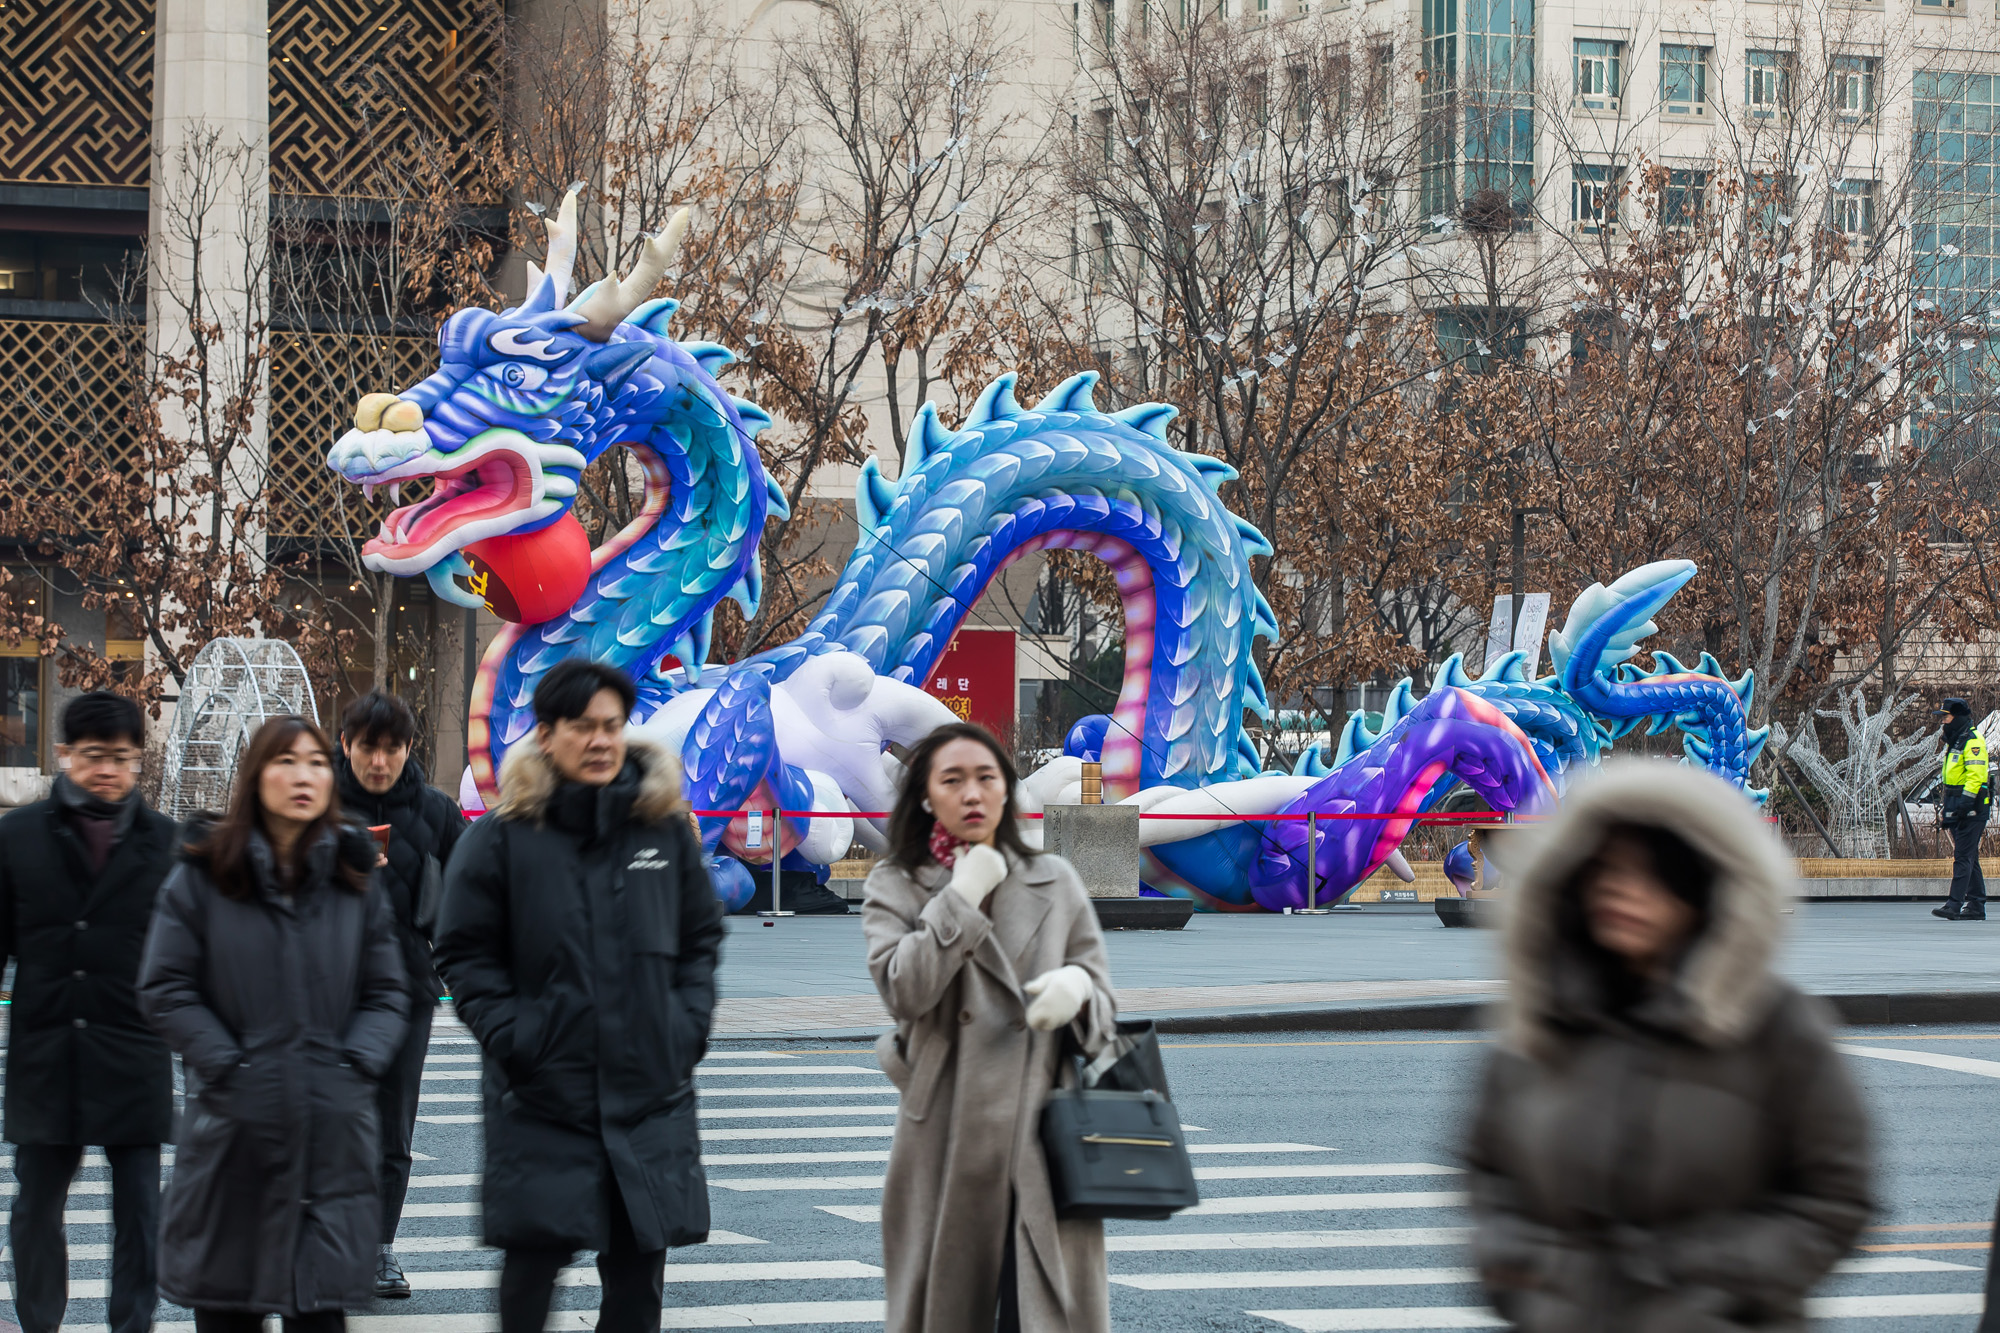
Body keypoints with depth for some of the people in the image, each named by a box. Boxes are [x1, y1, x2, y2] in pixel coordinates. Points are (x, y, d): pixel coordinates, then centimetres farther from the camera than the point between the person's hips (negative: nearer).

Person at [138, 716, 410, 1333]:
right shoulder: (202, 875, 1)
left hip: (334, 1126, 1)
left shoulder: (354, 877, 10)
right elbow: (165, 989, -1)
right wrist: (225, 1064, -10)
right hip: (232, 1126, -1)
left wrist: (357, 1063, -5)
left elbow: (386, 992, 11)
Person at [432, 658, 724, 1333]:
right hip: (542, 1093, -3)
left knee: (638, 1266, 6)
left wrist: (690, 1024, 2)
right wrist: (509, 1035, -10)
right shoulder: (503, 837, -3)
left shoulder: (666, 827, 6)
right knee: (535, 1252, -5)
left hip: (651, 1092, 3)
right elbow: (465, 954, 1)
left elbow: (702, 937, 15)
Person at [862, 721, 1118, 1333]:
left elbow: (1105, 1002, 12)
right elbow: (903, 989, -10)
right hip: (947, 1139, -1)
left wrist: (1078, 986, -12)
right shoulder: (895, 888, 7)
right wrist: (962, 897, -8)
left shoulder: (1056, 882, 12)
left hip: (1044, 1137, 1)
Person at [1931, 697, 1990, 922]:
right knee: (1969, 859, 10)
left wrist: (1964, 802, -25)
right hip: (1958, 810, 10)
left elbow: (1976, 776, -20)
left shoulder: (1973, 742, -12)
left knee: (1963, 857, -12)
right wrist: (1945, 807, 22)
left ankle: (1954, 905, -17)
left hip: (1971, 809, -10)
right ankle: (1976, 906, 13)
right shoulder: (1954, 743, 19)